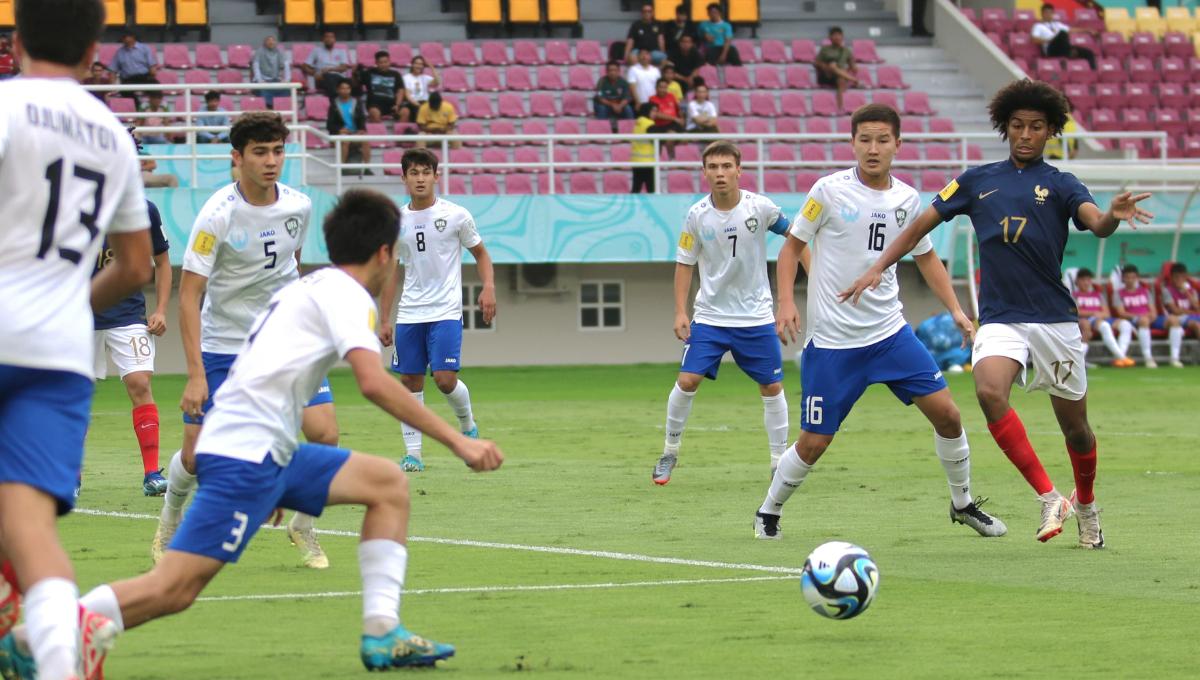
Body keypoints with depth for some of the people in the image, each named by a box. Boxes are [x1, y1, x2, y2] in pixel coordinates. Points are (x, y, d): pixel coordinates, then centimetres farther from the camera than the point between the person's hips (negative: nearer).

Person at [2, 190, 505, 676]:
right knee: (173, 590, -16)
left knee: (388, 484, 12)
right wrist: (457, 441, -17)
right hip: (246, 453, -10)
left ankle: (382, 633, 4)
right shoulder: (347, 295, -4)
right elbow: (373, 382, -20)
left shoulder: (305, 288, 24)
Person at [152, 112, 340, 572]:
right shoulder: (218, 215, -19)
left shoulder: (298, 207, -4)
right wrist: (196, 375, -24)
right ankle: (169, 527, 29)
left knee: (324, 434, -14)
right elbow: (189, 295, -19)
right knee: (196, 455, -3)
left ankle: (302, 526, 11)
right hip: (222, 347, -3)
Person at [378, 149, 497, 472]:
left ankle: (468, 426, 16)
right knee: (410, 382, 2)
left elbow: (480, 254, 9)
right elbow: (390, 272, 13)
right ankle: (412, 453, 8)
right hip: (409, 314, 3)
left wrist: (488, 287, -9)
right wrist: (384, 321, 11)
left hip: (446, 312, -3)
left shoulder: (455, 215, -1)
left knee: (445, 379, -13)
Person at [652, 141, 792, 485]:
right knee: (687, 380, -11)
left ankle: (779, 460, 16)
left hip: (755, 317, 0)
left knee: (772, 387, 2)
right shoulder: (697, 215, -8)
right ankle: (670, 451, 8)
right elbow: (685, 263, 1)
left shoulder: (759, 207, -12)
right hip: (709, 315, 0)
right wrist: (680, 311, -4)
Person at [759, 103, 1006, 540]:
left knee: (946, 413, -2)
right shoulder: (830, 191, -10)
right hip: (832, 341, -4)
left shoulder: (907, 199, 3)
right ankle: (768, 513, 21)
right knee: (814, 442, -3)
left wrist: (956, 310, 9)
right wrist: (786, 303, -14)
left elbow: (926, 257, 18)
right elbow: (792, 247, -1)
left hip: (890, 333, 4)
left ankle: (963, 503, 19)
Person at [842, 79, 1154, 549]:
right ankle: (1048, 498, -22)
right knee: (989, 391, -29)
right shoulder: (978, 182, 9)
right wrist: (878, 268, 6)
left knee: (1075, 426, 8)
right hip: (1000, 320, 1)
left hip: (1054, 320, -1)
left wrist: (1115, 215, -40)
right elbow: (922, 224, 16)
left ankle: (1085, 504, 39)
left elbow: (1096, 223, -16)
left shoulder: (1059, 185, 2)